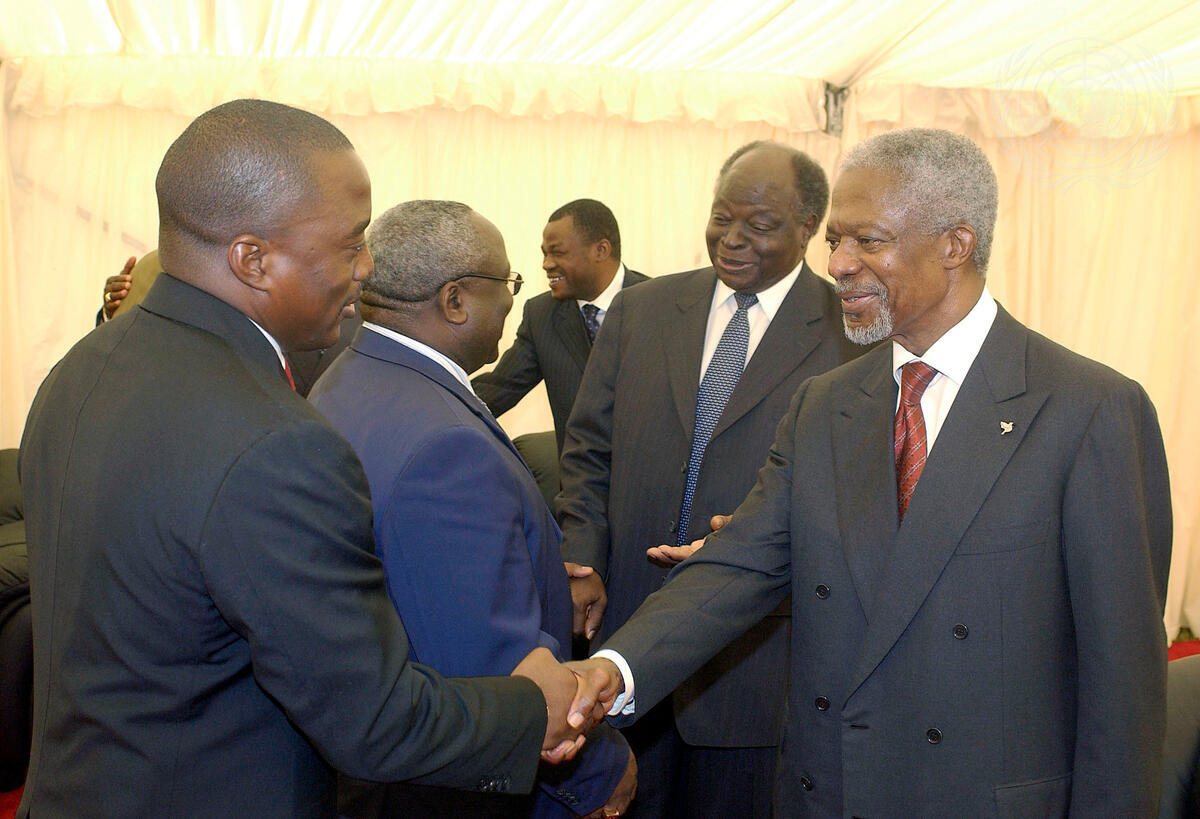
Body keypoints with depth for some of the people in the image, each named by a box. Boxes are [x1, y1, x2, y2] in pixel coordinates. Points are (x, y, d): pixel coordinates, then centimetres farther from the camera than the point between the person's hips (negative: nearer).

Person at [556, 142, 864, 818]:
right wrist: (583, 563, -5)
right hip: (626, 631, 3)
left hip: (754, 647, -3)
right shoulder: (639, 311, 6)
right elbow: (590, 452, 7)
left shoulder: (854, 335, -6)